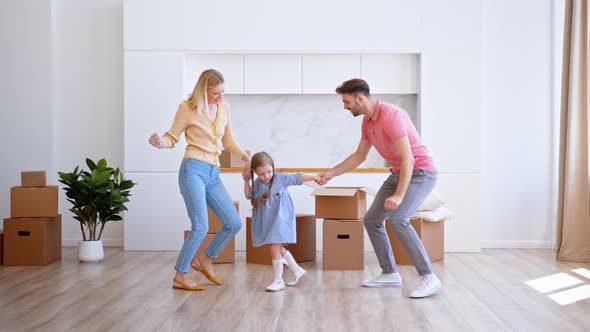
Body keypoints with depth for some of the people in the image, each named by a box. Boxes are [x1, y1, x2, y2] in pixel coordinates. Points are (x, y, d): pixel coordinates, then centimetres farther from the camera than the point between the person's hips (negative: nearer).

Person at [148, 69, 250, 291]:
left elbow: (228, 141, 21)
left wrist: (245, 157, 6)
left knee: (234, 223, 3)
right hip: (193, 170, -6)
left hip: (213, 174, 7)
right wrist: (160, 143, -21)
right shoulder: (187, 108, -4)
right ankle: (180, 277, 2)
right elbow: (173, 137, 1)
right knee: (201, 227, -13)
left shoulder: (224, 108, 11)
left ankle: (204, 260, 24)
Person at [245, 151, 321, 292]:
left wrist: (314, 177, -11)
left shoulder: (281, 178, -9)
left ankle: (278, 280, 0)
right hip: (266, 221, 7)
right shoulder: (257, 184, 5)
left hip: (279, 220, -7)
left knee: (274, 249, -12)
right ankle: (297, 270, 36)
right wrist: (246, 181, 6)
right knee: (279, 248, 17)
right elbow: (248, 195, 17)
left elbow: (297, 178, -8)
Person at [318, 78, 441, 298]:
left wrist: (399, 195, -34)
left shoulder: (391, 116, -24)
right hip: (399, 173, 10)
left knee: (397, 219, -28)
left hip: (420, 173, -10)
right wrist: (331, 173, 15)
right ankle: (390, 274, 15)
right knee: (371, 220, 8)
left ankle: (429, 278, -21)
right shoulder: (367, 121, 5)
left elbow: (408, 159, -29)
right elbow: (359, 156, 19)